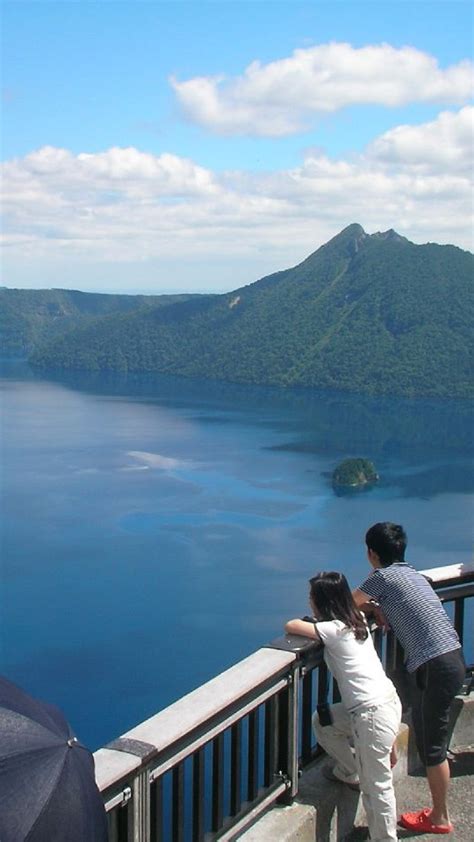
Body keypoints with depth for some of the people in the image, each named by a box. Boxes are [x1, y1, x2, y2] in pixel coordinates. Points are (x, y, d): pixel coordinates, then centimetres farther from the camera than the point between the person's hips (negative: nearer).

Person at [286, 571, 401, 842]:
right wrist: (314, 623, 16)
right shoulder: (356, 619, 9)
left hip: (374, 713, -9)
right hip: (385, 700, 9)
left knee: (375, 785, 0)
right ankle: (350, 773, 33)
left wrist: (304, 623, 10)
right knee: (322, 721, 23)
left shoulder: (333, 630, -14)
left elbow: (291, 626, -14)